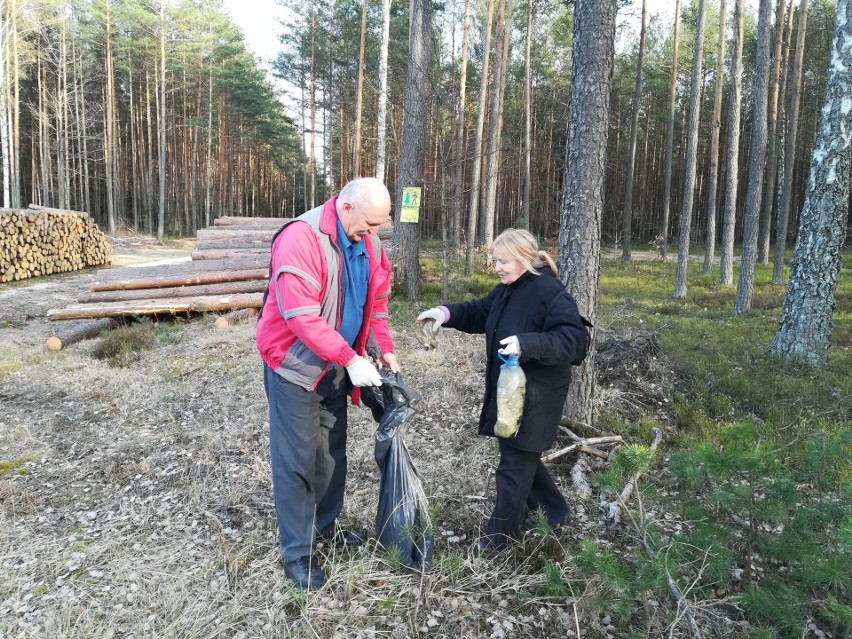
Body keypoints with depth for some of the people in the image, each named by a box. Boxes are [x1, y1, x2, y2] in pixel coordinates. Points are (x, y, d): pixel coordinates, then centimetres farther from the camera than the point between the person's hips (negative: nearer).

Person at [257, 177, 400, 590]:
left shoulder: (368, 244, 0)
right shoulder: (301, 238, -25)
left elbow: (376, 302, 9)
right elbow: (301, 315, -29)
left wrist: (383, 349, -4)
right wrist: (351, 359, -29)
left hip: (336, 365, 8)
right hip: (295, 365, -7)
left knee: (332, 451, 19)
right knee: (296, 459, 1)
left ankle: (325, 525, 39)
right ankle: (297, 553, 15)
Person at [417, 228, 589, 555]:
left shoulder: (550, 293, -21)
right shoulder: (505, 291, 6)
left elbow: (573, 340, -27)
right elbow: (478, 313, 19)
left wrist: (526, 343, -40)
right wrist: (447, 313, -1)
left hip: (535, 395, -9)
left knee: (514, 464, 3)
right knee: (522, 455, 22)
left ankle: (498, 536, 20)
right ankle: (554, 510, 43)